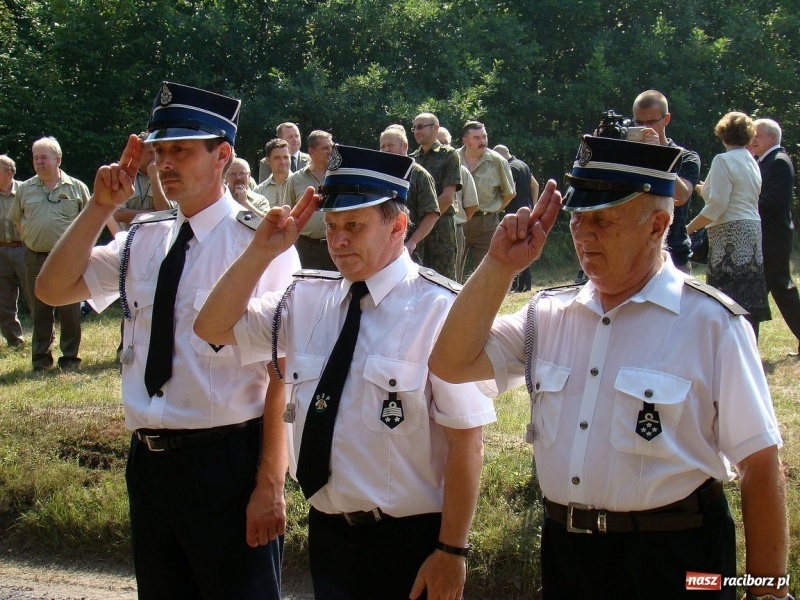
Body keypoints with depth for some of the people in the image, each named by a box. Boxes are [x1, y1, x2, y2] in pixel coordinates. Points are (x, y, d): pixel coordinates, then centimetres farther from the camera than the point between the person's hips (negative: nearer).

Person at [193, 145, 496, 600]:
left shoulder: (438, 309, -14)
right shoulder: (309, 299, 4)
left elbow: (466, 440, -16)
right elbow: (213, 328, 8)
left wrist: (451, 552, -16)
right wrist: (262, 252, -4)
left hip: (411, 544, -5)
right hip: (327, 534, 6)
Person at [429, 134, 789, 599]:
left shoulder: (712, 323, -11)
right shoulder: (550, 313, 5)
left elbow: (762, 468, -10)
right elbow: (451, 364, 0)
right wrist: (501, 266, -6)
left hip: (673, 562, -5)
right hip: (564, 551, 5)